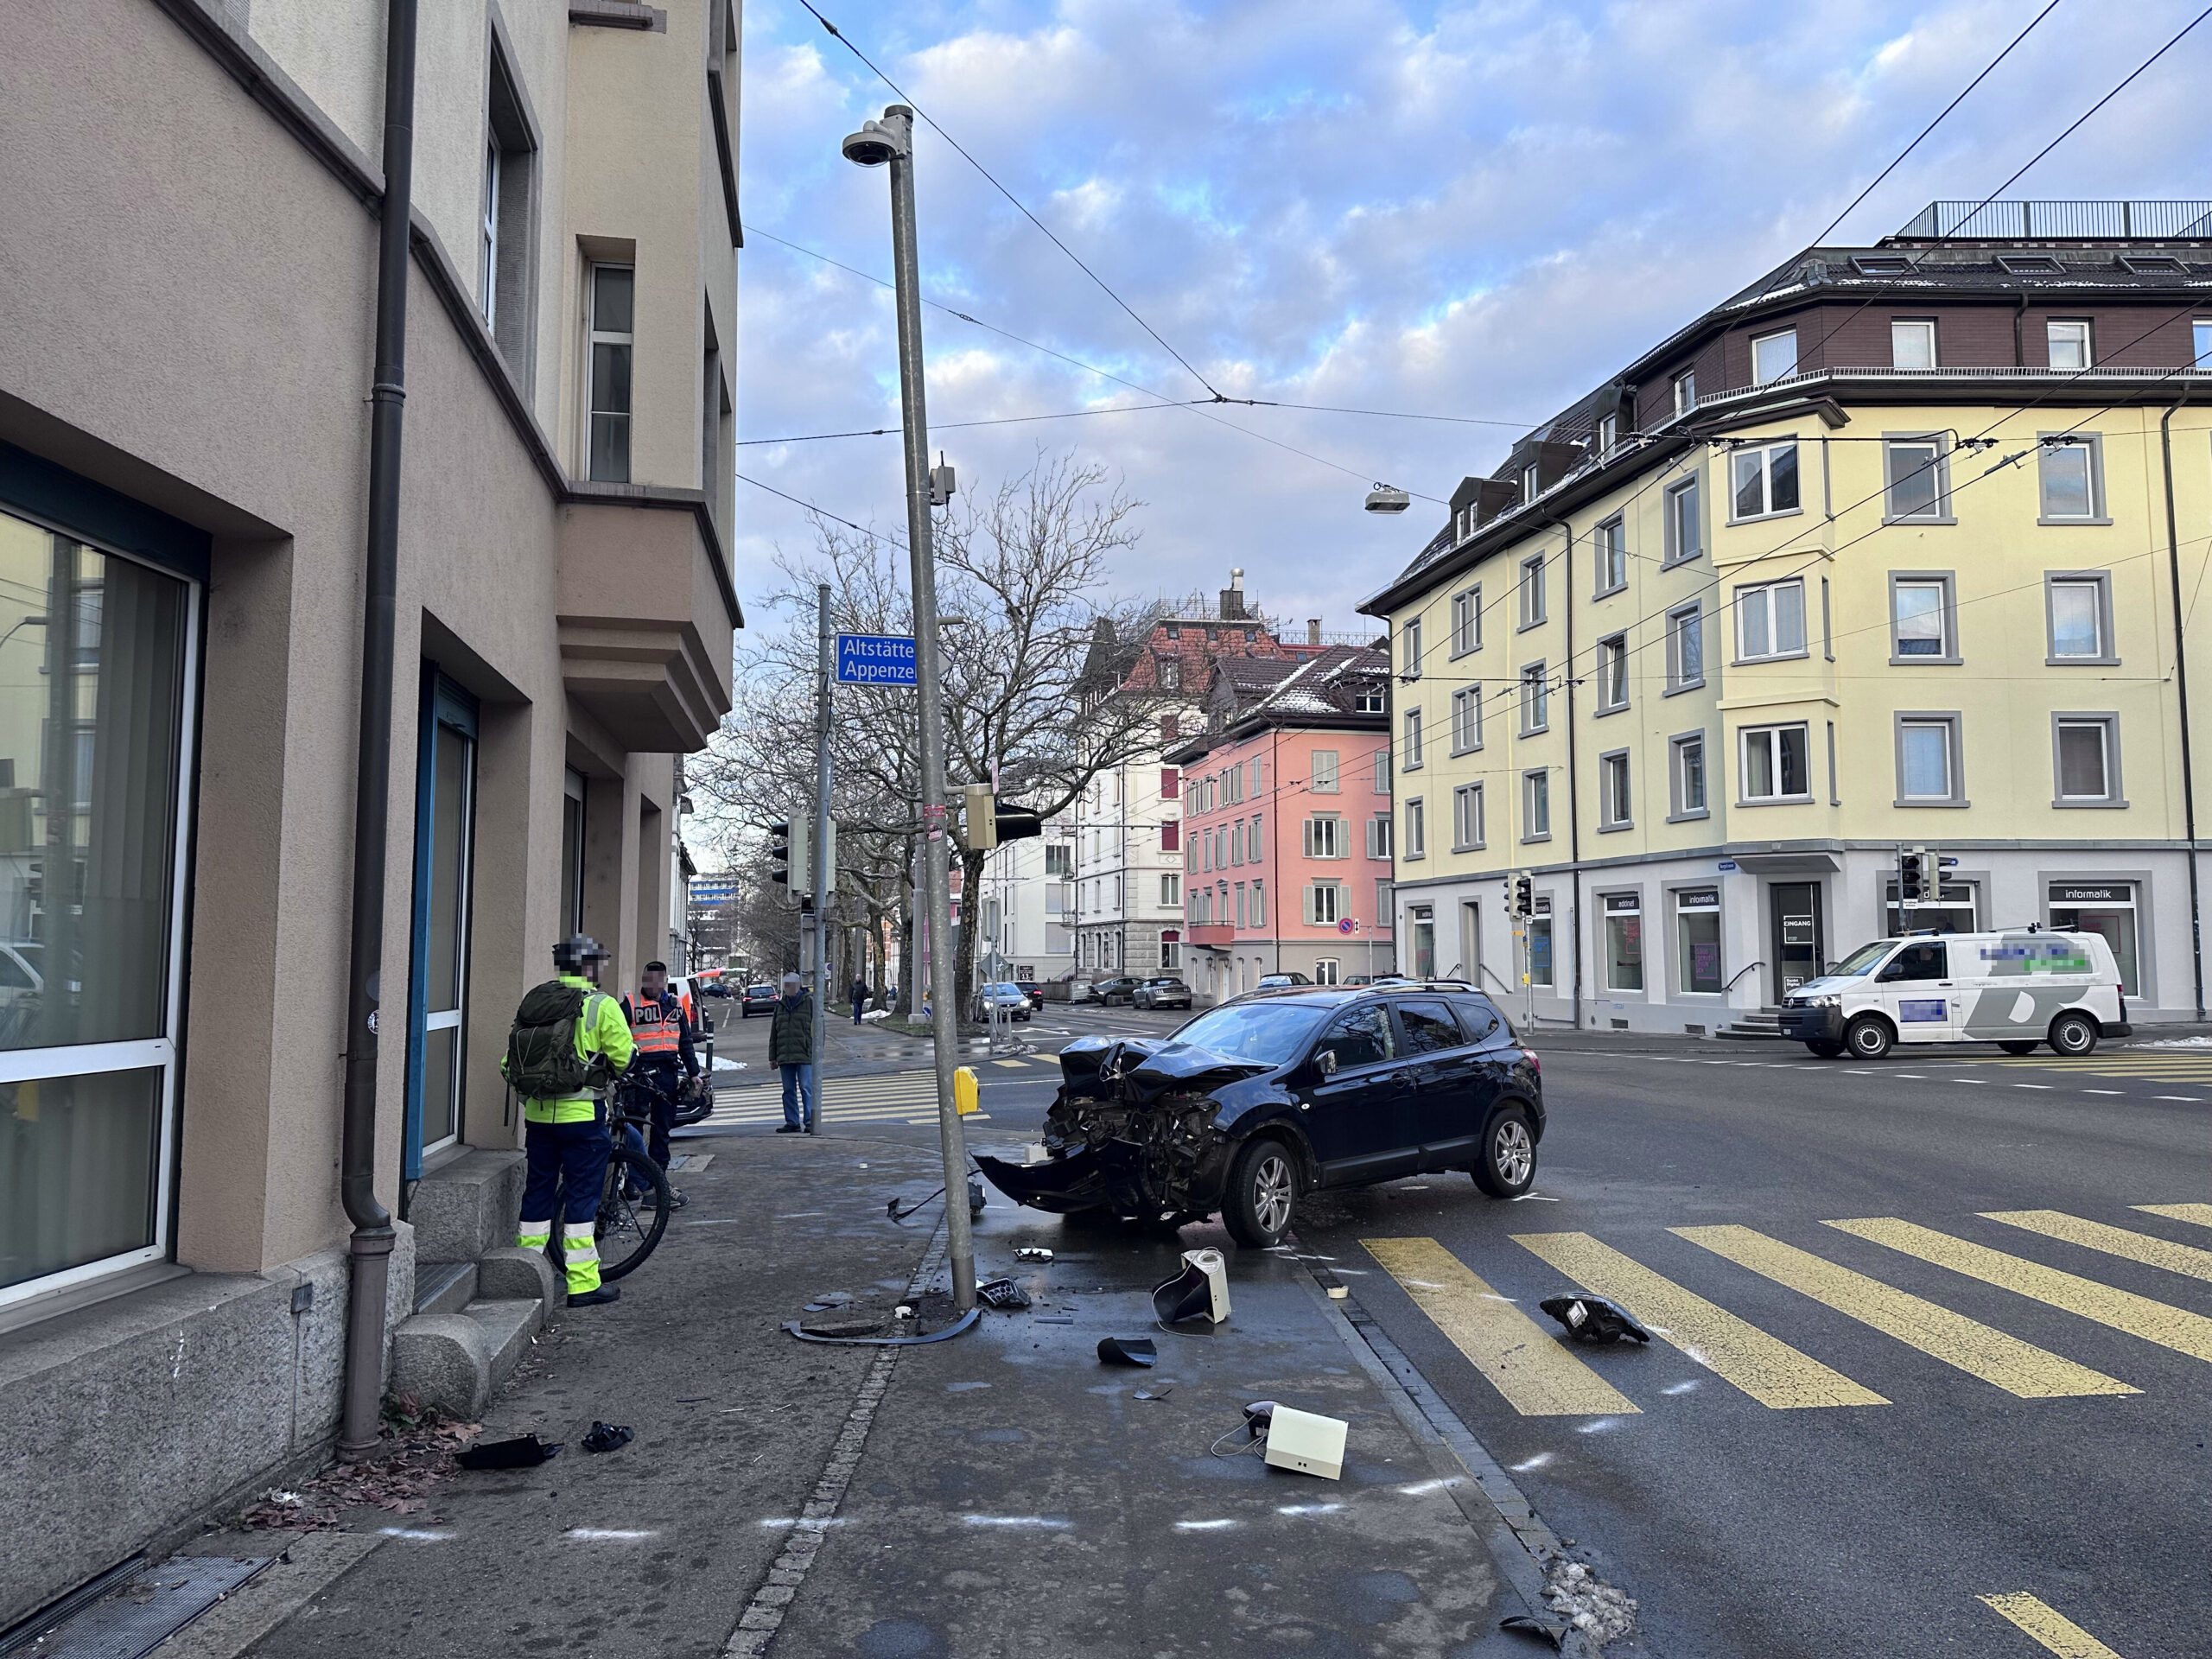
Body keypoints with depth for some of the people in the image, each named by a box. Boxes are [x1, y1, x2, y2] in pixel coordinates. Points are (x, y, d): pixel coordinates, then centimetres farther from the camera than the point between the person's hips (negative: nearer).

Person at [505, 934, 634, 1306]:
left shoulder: (532, 1001, 8)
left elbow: (509, 1064, 7)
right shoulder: (601, 1005, -9)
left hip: (537, 1114, 6)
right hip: (581, 1113, -6)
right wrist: (605, 1074, 11)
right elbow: (624, 1058, -10)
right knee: (583, 1194, 1)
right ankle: (583, 1283, 3)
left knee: (538, 1191, 15)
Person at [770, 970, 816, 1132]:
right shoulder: (781, 1005, 16)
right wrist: (772, 1056, 14)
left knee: (806, 1089, -5)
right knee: (789, 1091, 8)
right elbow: (774, 1033, 19)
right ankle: (792, 1122, 14)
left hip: (805, 1056, -5)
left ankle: (809, 1121, -1)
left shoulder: (809, 1002, -1)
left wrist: (817, 1052, -9)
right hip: (785, 1057, 6)